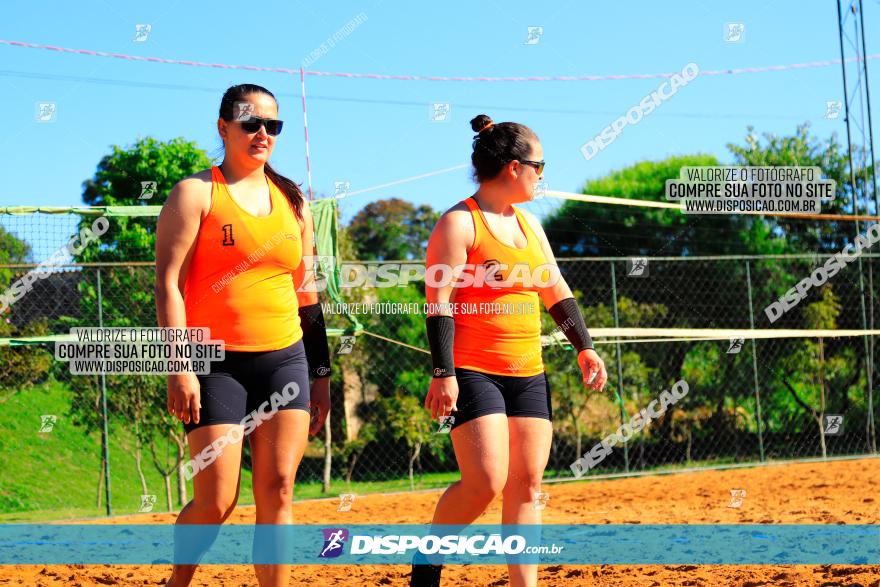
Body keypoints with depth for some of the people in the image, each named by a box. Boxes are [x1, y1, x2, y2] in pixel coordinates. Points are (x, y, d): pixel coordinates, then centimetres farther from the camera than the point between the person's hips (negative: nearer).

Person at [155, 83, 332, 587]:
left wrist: (322, 374, 16)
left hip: (286, 358, 5)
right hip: (218, 362, -5)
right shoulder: (197, 193, -1)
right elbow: (168, 284, -8)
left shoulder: (293, 201, 14)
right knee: (216, 502, -7)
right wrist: (180, 366, -16)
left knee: (278, 491, -2)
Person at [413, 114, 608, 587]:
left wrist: (584, 346, 13)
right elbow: (438, 303, -13)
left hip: (527, 374, 8)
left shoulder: (528, 224, 16)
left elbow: (557, 293, 23)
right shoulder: (459, 223, -8)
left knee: (527, 484, 2)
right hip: (473, 371, -8)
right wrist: (443, 373, -20)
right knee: (486, 481, -16)